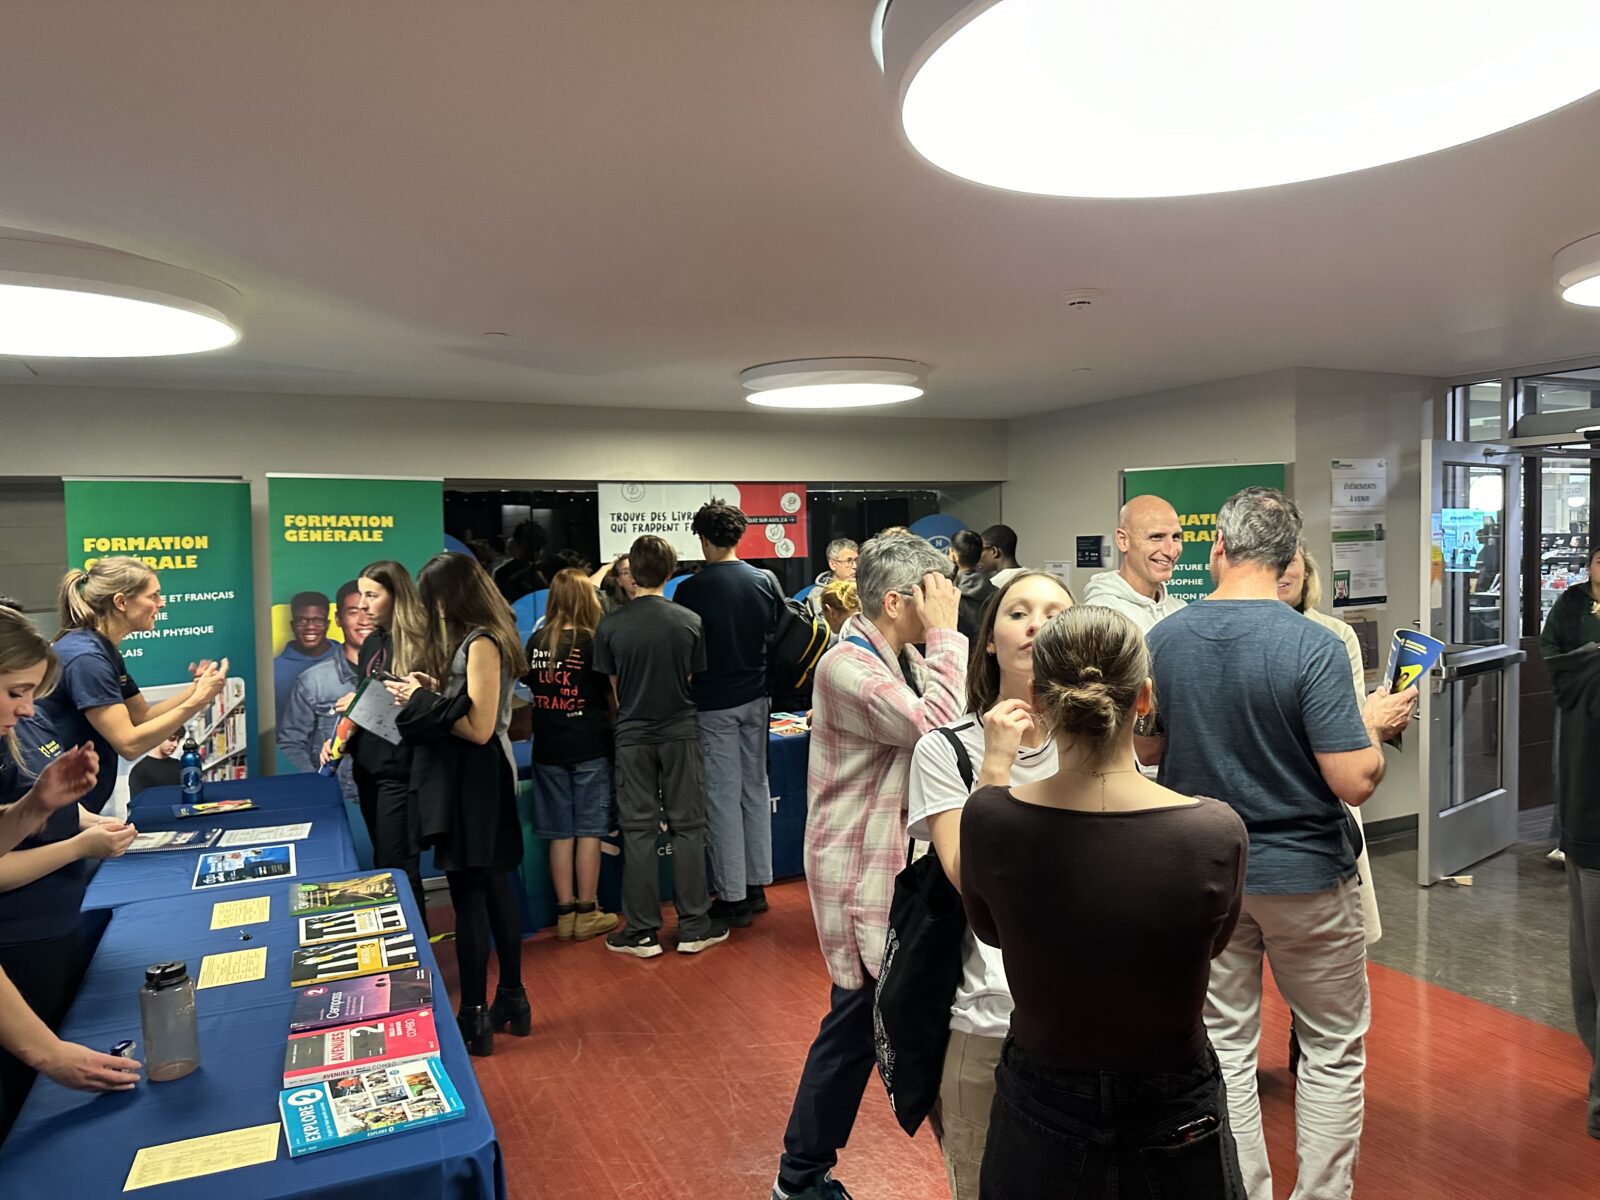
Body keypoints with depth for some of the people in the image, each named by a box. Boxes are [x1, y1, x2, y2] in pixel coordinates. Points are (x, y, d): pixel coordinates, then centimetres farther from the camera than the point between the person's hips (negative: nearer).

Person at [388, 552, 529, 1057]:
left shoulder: (481, 644, -17)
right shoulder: (476, 640, 11)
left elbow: (479, 727, -21)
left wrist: (424, 702, -12)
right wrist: (437, 690, 5)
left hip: (475, 782, -10)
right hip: (475, 778, 10)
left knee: (469, 897, -2)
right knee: (493, 888, 15)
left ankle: (475, 1019, 8)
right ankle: (511, 1000, 27)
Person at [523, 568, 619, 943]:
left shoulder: (536, 642, 2)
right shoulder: (593, 643, -9)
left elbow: (530, 687, 12)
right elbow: (611, 694, -3)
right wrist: (613, 727, 14)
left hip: (548, 748, 4)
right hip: (589, 747, -4)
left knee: (560, 832, 9)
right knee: (588, 830, 4)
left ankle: (565, 913, 15)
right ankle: (587, 914, 11)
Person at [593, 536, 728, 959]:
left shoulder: (610, 625, -7)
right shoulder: (690, 621, -7)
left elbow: (612, 687, 0)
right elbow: (696, 682, 1)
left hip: (633, 736, 0)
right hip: (681, 732, 0)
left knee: (639, 831, 7)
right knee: (688, 828, 8)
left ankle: (642, 932, 14)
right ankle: (694, 927, 15)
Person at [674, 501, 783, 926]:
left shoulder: (691, 589, -13)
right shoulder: (765, 582, 0)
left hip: (713, 704, -5)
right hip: (756, 699, 5)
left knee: (723, 796, 2)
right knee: (756, 788, 15)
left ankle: (734, 897, 9)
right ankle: (757, 885, 23)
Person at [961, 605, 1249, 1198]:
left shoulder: (987, 818, -23)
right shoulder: (1217, 832, -24)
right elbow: (1211, 943, -1)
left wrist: (996, 767, -2)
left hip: (1038, 1119, 1)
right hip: (1174, 1126, 0)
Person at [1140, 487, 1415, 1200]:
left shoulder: (1163, 640, -6)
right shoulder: (1313, 647, -19)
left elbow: (1145, 751, 5)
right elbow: (1355, 783, -19)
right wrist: (1374, 722, -1)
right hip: (1303, 874, -3)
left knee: (1224, 1050, 14)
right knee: (1333, 1051, 17)